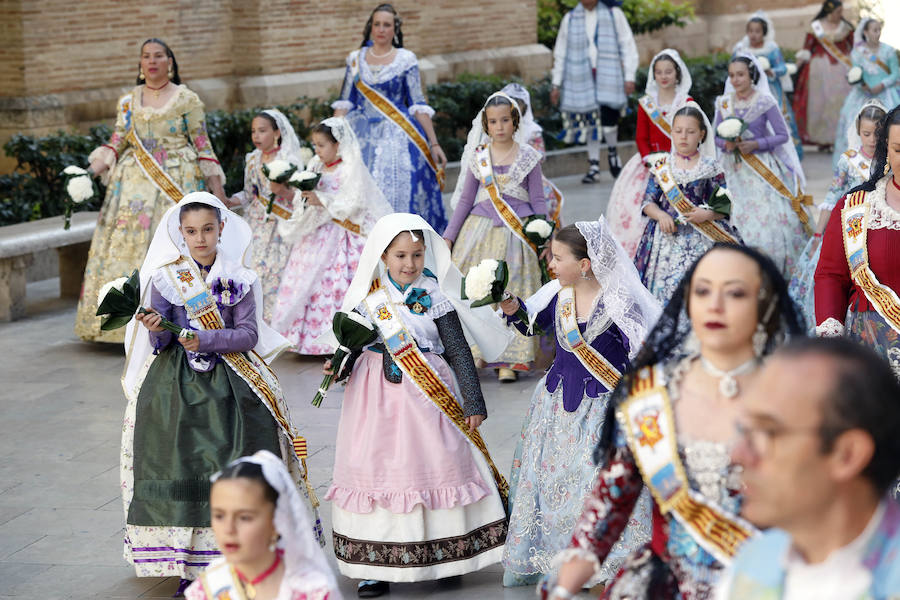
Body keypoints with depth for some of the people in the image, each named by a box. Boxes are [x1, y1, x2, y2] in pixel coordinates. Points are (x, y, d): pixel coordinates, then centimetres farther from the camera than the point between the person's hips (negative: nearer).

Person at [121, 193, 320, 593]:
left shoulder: (238, 279, 2)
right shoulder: (164, 278, 2)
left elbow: (249, 334, -6)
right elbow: (160, 344, 0)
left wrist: (205, 340, -18)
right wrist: (157, 330, -23)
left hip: (230, 387, 0)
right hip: (177, 387, 0)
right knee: (181, 466, -1)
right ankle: (188, 567, 8)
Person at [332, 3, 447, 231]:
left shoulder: (406, 60, 2)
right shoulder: (356, 59, 9)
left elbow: (418, 106, 1)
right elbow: (344, 103, 11)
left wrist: (434, 144, -3)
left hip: (397, 135, -2)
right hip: (362, 135, 2)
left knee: (397, 193, -10)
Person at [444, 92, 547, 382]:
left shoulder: (528, 156, 3)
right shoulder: (478, 157, 7)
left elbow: (538, 200, 6)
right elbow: (466, 200, 12)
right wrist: (448, 237, 8)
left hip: (517, 231, -2)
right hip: (481, 228, 2)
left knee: (512, 292, -5)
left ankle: (508, 360, -3)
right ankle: (470, 354, 4)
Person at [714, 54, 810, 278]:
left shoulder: (765, 102, -6)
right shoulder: (724, 103, 6)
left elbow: (783, 135, -4)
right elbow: (717, 136, 12)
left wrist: (756, 144, -16)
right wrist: (727, 144, -10)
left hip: (764, 169, -3)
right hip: (735, 170, 4)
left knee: (768, 217, -10)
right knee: (738, 220, -1)